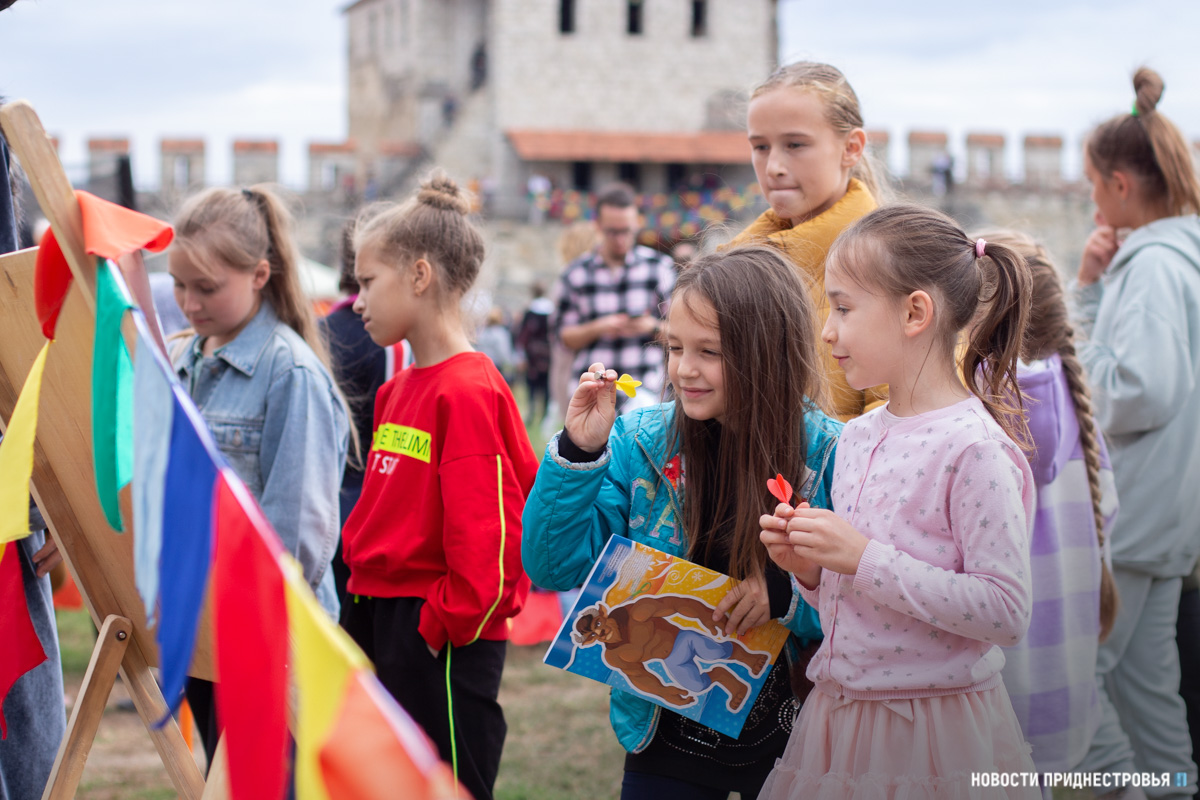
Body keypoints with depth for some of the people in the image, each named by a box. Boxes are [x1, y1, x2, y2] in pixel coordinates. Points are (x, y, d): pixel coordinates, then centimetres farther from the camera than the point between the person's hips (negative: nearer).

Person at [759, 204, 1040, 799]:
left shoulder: (975, 448, -16)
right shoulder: (856, 437, 7)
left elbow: (1006, 613, -23)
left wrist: (865, 559, -23)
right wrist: (809, 568, -4)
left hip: (933, 728, -7)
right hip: (837, 713, 7)